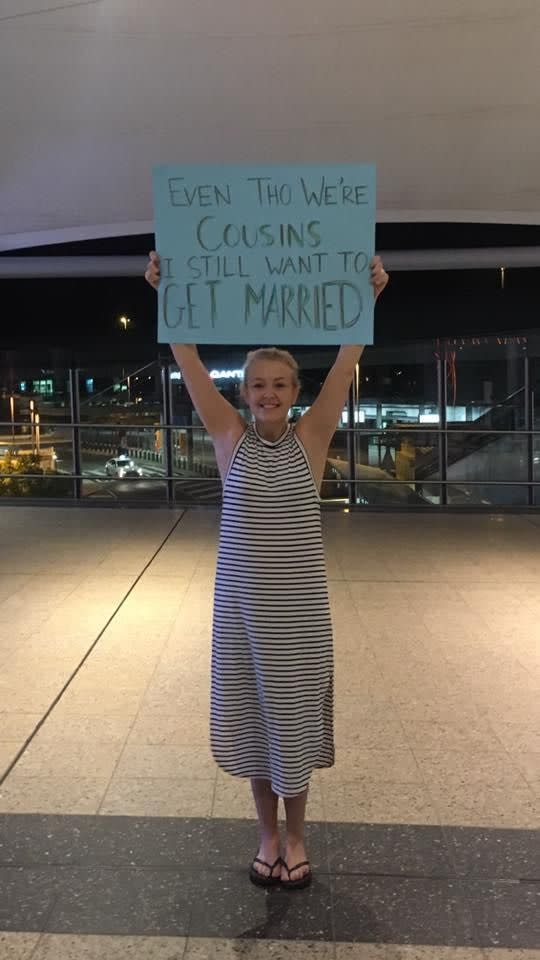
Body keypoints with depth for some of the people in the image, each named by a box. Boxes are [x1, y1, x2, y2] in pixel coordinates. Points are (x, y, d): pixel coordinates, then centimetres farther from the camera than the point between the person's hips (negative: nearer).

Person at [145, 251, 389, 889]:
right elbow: (187, 363, -9)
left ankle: (296, 838, 32)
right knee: (251, 715, 12)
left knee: (295, 716, 10)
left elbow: (347, 364, -12)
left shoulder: (311, 437, -3)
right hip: (240, 602, 1)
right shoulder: (230, 437, -2)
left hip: (299, 606, -1)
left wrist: (367, 299, -19)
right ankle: (267, 835, 34)